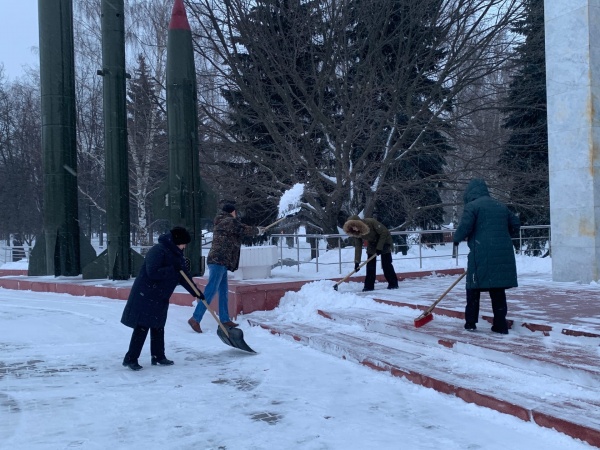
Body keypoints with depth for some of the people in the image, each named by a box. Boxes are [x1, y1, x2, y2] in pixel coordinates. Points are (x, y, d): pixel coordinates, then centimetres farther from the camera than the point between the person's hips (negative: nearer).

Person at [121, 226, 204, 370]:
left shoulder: (176, 254, 9)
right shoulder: (158, 251, -20)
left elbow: (184, 275, 12)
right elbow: (153, 272, -29)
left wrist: (195, 291, 6)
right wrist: (173, 269, -26)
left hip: (160, 298, 9)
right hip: (145, 296, -9)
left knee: (158, 327, 14)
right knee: (142, 327, -8)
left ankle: (158, 356, 23)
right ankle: (130, 358, -2)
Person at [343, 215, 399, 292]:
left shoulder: (371, 222, -35)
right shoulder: (356, 233, -18)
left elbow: (384, 232, -27)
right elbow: (358, 247, -15)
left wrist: (379, 248, -25)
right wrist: (357, 262, -20)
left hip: (384, 240, -5)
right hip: (372, 243, 5)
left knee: (386, 263, -9)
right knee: (370, 264, -3)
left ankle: (393, 283, 0)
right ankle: (369, 285, 1)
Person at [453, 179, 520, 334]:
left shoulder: (472, 206, -2)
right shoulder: (501, 206, 17)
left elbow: (465, 227, -13)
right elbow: (515, 224, 21)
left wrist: (457, 239, 5)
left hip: (482, 254, -5)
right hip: (503, 254, 5)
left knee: (473, 288, 7)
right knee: (498, 290, 10)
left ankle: (470, 323, 9)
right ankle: (500, 325, 9)